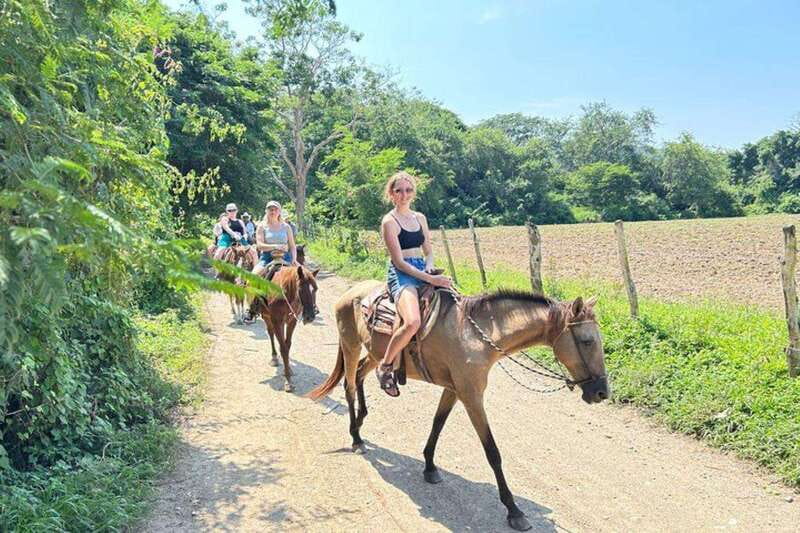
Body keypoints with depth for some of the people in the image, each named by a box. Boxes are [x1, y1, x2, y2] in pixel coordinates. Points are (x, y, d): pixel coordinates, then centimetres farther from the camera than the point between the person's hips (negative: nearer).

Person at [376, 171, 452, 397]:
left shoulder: (420, 218, 16)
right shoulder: (389, 221, -5)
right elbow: (399, 261, -12)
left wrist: (430, 268, -4)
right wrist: (429, 279, -19)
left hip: (424, 272, 8)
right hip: (402, 275, -7)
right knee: (413, 322, -32)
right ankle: (385, 367, -10)